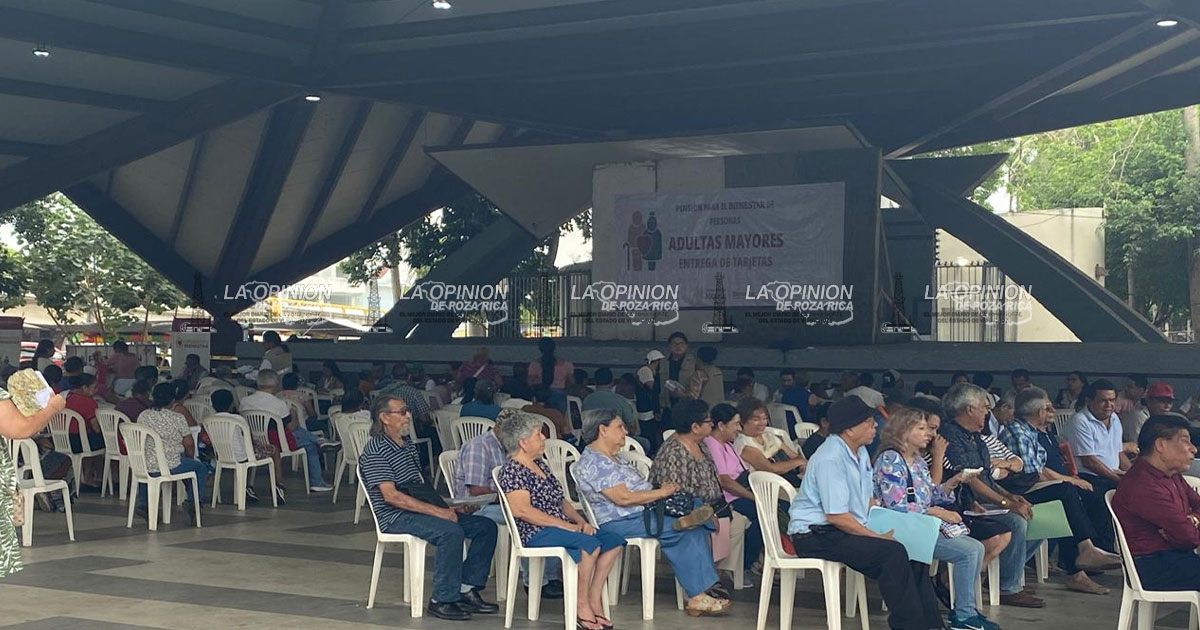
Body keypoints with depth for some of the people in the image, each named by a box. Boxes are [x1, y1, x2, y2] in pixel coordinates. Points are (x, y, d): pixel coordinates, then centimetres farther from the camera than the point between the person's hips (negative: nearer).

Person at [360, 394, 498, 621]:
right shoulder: (375, 451, -10)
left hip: (417, 510, 9)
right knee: (451, 532, -33)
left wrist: (449, 507, 4)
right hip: (395, 517, -9)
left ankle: (466, 589, -2)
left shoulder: (408, 446, 19)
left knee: (486, 526, -3)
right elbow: (391, 496, -20)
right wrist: (437, 511, -24)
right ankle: (442, 600, -24)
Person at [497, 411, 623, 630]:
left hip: (560, 527, 10)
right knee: (590, 543, -31)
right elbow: (522, 510, -20)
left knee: (613, 541, -6)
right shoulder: (511, 471, -9)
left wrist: (580, 521, 1)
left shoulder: (539, 464, 21)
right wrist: (566, 526, -20)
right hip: (535, 534, -10)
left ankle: (594, 600, -5)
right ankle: (582, 606, -19)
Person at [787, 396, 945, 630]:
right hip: (816, 534, -10)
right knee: (893, 553, -25)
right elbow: (837, 516, -23)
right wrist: (878, 537, -17)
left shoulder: (860, 452, 11)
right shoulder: (830, 459, -21)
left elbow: (868, 501, 19)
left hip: (845, 531, 10)